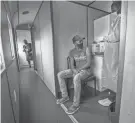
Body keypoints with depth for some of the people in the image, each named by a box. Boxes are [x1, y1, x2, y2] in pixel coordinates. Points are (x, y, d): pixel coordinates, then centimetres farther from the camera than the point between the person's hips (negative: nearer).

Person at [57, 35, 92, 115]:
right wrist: (74, 70, -19)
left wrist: (79, 69, -22)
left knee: (76, 78, -38)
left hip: (86, 70, -5)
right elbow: (72, 65, 2)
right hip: (76, 69, 5)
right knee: (60, 75, -8)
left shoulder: (86, 49, -8)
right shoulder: (72, 52, 2)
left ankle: (76, 104, -22)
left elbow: (89, 63, -14)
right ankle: (65, 96, 4)